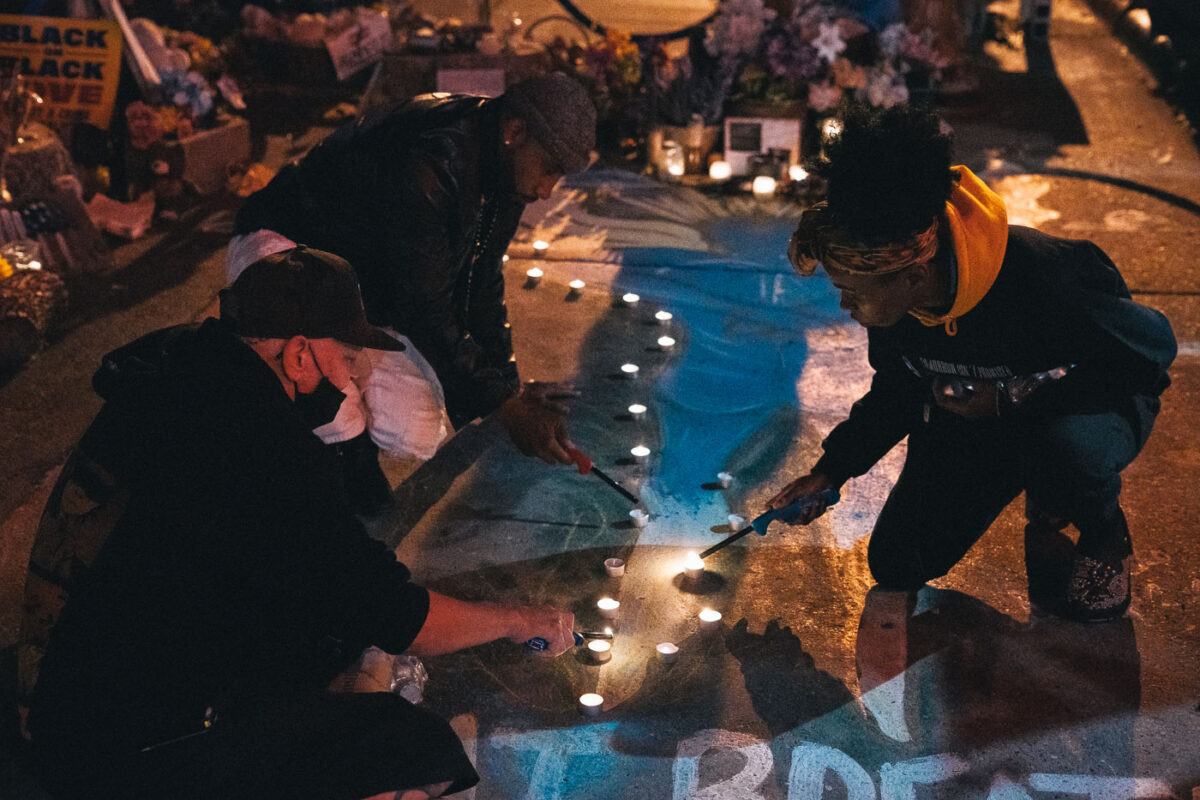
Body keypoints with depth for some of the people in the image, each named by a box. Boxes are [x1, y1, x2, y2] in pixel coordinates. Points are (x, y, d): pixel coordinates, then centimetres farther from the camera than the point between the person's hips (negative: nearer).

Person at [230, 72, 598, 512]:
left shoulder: (504, 171, -6)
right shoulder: (428, 161, -35)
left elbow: (480, 284, 4)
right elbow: (426, 307, -33)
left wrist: (508, 385, 2)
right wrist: (500, 403, -28)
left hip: (371, 293, 7)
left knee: (419, 437, -7)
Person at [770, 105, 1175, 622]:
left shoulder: (1043, 283, -39)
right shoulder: (891, 294, -19)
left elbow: (1149, 352, -23)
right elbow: (899, 387, 1)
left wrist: (1011, 399, -27)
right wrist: (831, 470, -4)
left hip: (1097, 402, -5)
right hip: (974, 408, 5)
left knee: (1064, 449, -43)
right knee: (896, 567, -1)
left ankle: (1103, 533, -4)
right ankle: (1046, 501, 22)